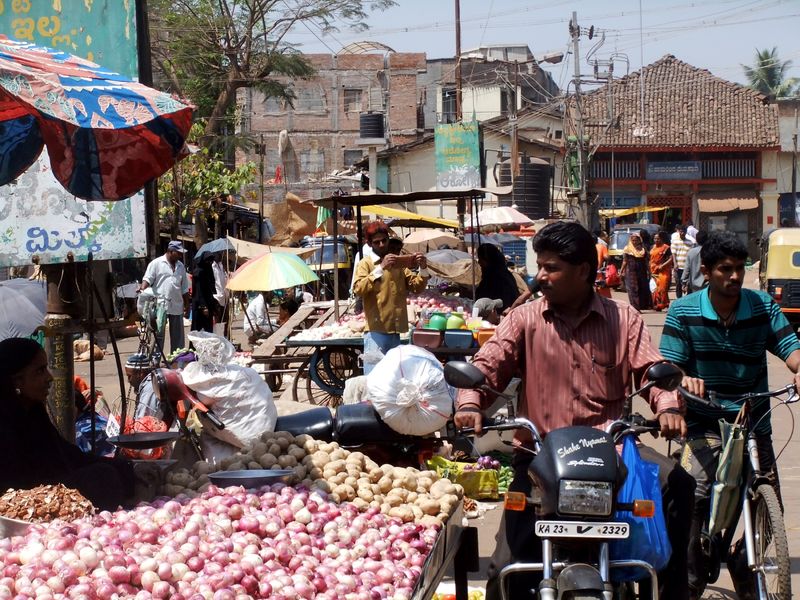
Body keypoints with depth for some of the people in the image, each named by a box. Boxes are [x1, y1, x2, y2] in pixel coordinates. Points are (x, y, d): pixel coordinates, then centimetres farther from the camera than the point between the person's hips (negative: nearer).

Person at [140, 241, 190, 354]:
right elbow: (147, 279, -10)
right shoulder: (156, 263, -2)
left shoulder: (181, 266, 15)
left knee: (177, 336, 8)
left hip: (177, 307, 5)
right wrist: (142, 289, -31)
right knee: (158, 334, 0)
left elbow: (184, 289, 18)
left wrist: (187, 306, 17)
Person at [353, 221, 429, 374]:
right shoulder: (365, 264, 0)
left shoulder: (398, 263, 16)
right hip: (376, 331, -6)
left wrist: (423, 269, -4)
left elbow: (417, 287, 14)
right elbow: (358, 289, -17)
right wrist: (381, 268, -23)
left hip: (396, 330, 6)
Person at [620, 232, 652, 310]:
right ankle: (635, 306, -3)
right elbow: (625, 261, 1)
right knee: (633, 289, -4)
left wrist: (648, 272, 8)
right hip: (631, 272, -3)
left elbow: (646, 262, 11)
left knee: (644, 288, 3)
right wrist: (622, 271, -6)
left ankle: (645, 305, 13)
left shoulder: (643, 249, 9)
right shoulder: (627, 249, 1)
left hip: (642, 272, 3)